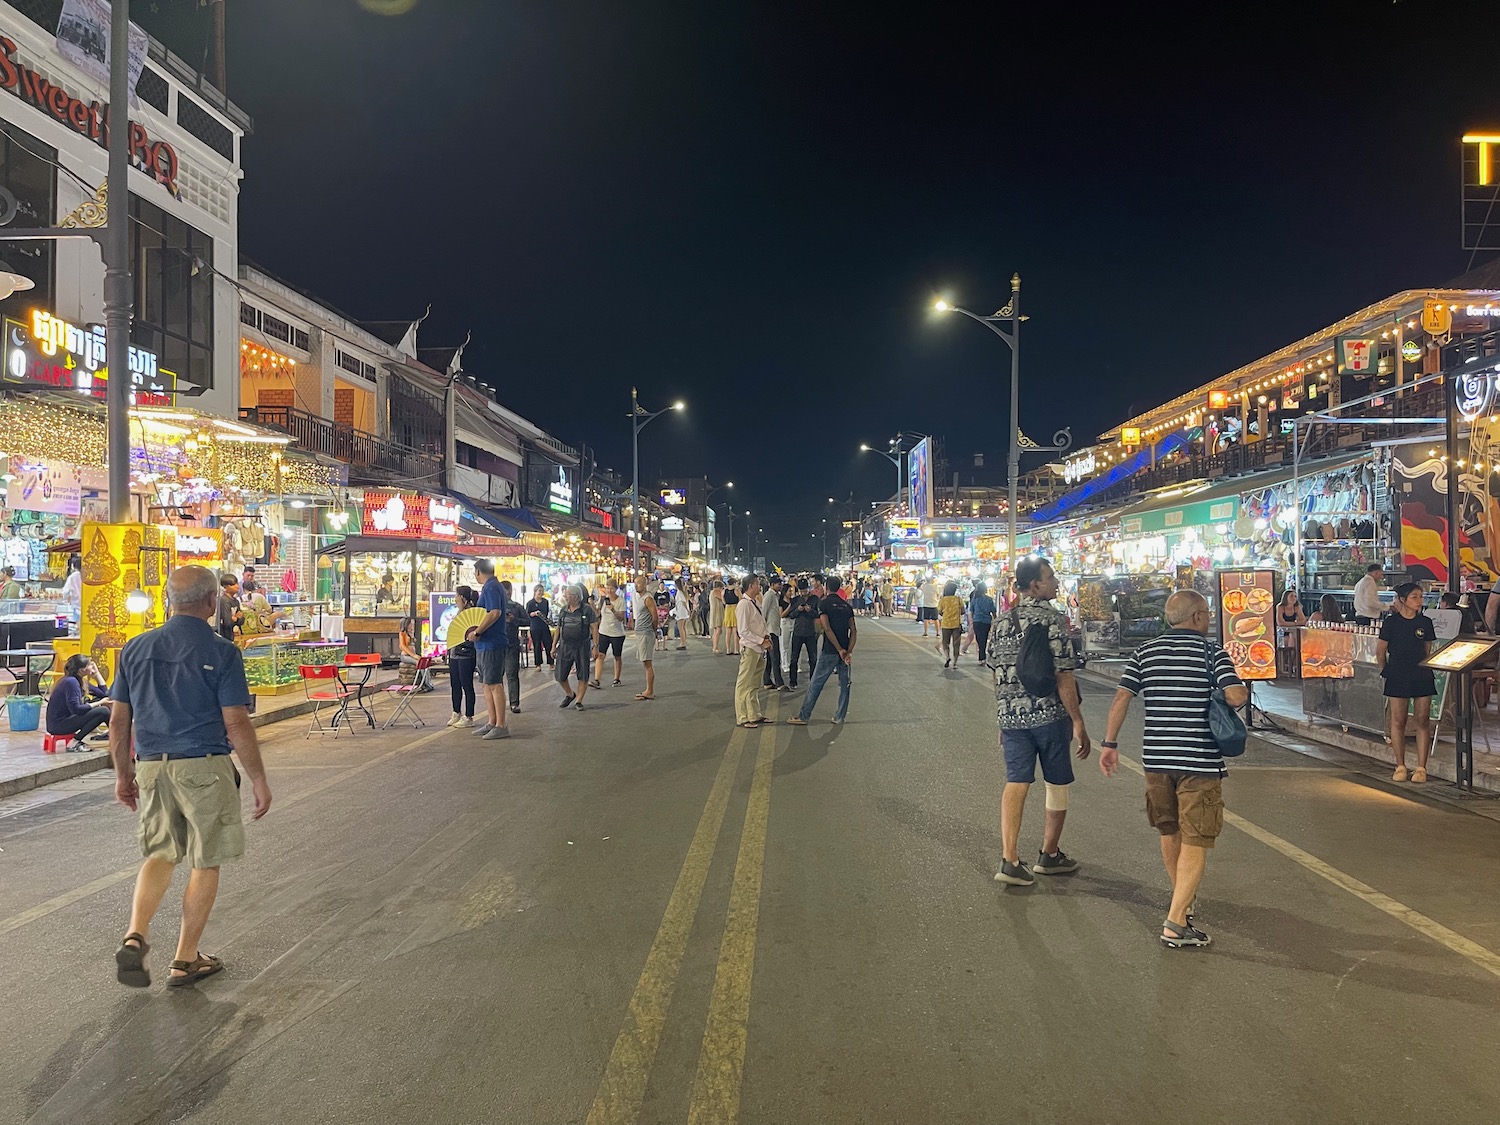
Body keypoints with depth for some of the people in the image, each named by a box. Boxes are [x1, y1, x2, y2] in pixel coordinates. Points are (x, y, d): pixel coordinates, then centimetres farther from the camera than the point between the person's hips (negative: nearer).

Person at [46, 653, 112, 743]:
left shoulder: (79, 681, 10)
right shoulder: (71, 682, -18)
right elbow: (75, 709, -23)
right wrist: (98, 703, -16)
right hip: (59, 725, -10)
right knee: (103, 711, -21)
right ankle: (78, 738, -17)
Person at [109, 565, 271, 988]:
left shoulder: (136, 648, 4)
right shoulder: (221, 652, -11)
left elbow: (119, 720, 7)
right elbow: (236, 724, -13)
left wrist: (123, 774, 19)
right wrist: (258, 779, -4)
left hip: (151, 766, 5)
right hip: (204, 767, -5)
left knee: (160, 854, 20)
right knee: (206, 863, 8)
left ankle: (135, 935, 1)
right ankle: (186, 960, 16)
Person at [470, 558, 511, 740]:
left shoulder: (491, 587, -14)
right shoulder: (494, 586, 18)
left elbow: (495, 613, -27)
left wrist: (477, 632, -21)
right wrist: (478, 630, 16)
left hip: (491, 644, -11)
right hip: (485, 645, 11)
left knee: (494, 685, -7)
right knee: (486, 685, 14)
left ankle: (501, 726, -3)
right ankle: (491, 722, 20)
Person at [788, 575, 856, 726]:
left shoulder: (823, 603, -7)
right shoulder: (847, 606, 9)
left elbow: (827, 629, -16)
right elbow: (853, 631, 1)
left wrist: (840, 650, -12)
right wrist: (849, 651, -4)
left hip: (830, 651, -5)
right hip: (845, 650, 5)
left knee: (816, 684, 0)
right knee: (844, 683, 13)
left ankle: (803, 716, 4)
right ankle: (840, 716, 17)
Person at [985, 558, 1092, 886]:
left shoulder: (1002, 622, 7)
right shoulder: (1053, 618, -12)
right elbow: (1063, 676, -16)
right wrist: (1078, 722, -11)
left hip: (1011, 715, 5)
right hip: (1050, 714, -5)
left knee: (1016, 782, 6)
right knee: (1058, 784, 12)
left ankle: (1009, 860, -2)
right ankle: (1049, 855, 26)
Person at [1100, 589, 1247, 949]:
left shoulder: (1146, 652, 7)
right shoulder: (1211, 652, -5)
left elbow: (1121, 698, 2)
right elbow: (1235, 696, -17)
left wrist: (1109, 744, 7)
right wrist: (1246, 691, 7)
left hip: (1155, 756, 5)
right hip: (1199, 760, -5)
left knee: (1169, 831, 21)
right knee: (1196, 841, 0)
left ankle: (1183, 900, 41)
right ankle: (1176, 921, -7)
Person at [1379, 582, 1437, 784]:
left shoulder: (1425, 622, 4)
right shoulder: (1391, 622, -4)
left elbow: (1428, 651, 14)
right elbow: (1380, 652, 3)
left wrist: (1425, 668, 11)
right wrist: (1386, 672, 7)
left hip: (1422, 677, 2)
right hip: (1397, 678, -2)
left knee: (1423, 721, 1)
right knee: (1398, 721, 1)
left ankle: (1421, 768, 7)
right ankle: (1400, 767, 10)